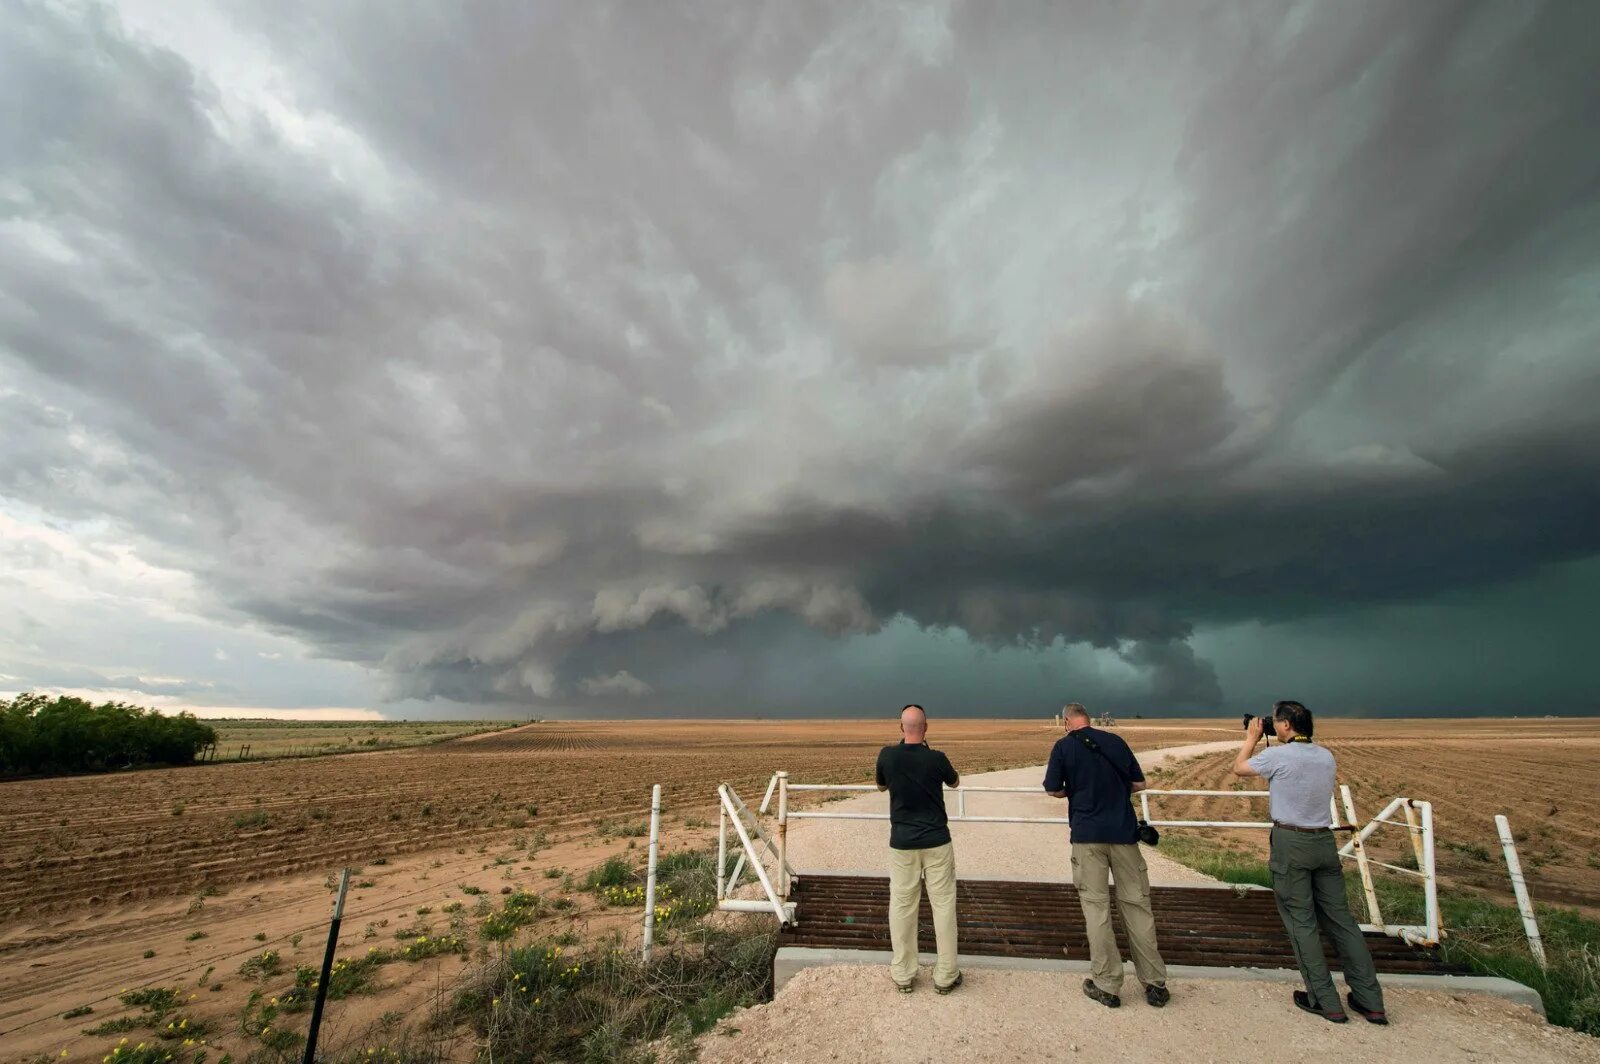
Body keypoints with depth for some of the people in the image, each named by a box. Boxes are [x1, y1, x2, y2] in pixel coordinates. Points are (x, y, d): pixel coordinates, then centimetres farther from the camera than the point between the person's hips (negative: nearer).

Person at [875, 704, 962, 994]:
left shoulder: (887, 756, -10)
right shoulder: (936, 758, -13)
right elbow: (955, 782, 10)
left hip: (902, 843, 1)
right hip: (937, 842, -1)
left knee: (901, 906, 11)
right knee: (943, 905, 11)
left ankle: (904, 975, 21)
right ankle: (946, 976, 20)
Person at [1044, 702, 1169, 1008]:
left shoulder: (1064, 746, -4)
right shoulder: (1115, 740, 4)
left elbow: (1054, 789, -3)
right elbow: (1139, 783, 8)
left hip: (1087, 834, -3)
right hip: (1123, 831, 3)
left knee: (1096, 906, 6)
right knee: (1137, 903, 12)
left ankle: (1107, 985, 12)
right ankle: (1155, 983, 19)